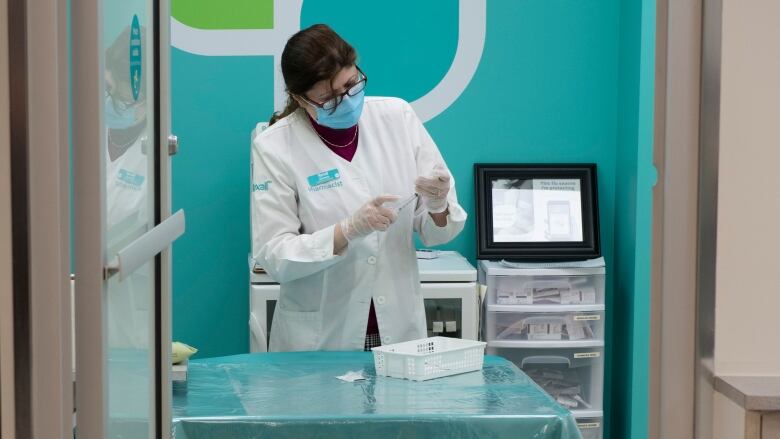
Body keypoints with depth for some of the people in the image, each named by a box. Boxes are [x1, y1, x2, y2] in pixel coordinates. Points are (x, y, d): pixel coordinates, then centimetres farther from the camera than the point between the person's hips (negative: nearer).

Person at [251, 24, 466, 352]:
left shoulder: (397, 116, -2)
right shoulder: (274, 147, -10)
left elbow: (434, 233, 4)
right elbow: (273, 255, -13)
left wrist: (438, 207, -18)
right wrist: (349, 230, -25)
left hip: (401, 330, 2)